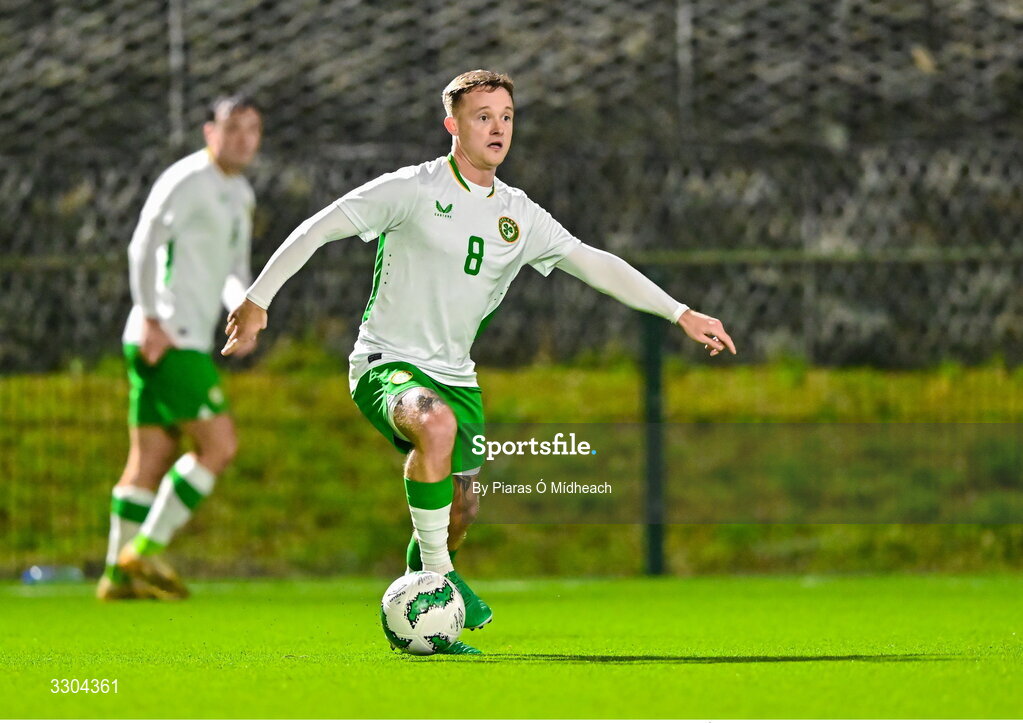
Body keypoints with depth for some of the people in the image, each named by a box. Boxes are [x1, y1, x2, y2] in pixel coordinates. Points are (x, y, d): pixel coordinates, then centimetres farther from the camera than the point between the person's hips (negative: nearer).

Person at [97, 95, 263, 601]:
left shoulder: (239, 195, 21)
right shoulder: (188, 180, -9)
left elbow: (235, 269, 28)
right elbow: (144, 245, -17)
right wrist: (152, 319, -22)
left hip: (186, 342, 9)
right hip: (170, 341, -9)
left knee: (152, 458, 8)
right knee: (219, 444, -13)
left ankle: (119, 573, 8)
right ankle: (145, 550, -10)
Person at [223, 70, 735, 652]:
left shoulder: (520, 215, 6)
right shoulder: (412, 190, -10)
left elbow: (594, 263, 6)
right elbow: (318, 229, -8)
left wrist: (681, 313, 0)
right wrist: (258, 300, -11)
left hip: (455, 375, 6)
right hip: (387, 363, -6)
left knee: (460, 515, 4)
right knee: (436, 424, -37)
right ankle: (436, 575, -23)